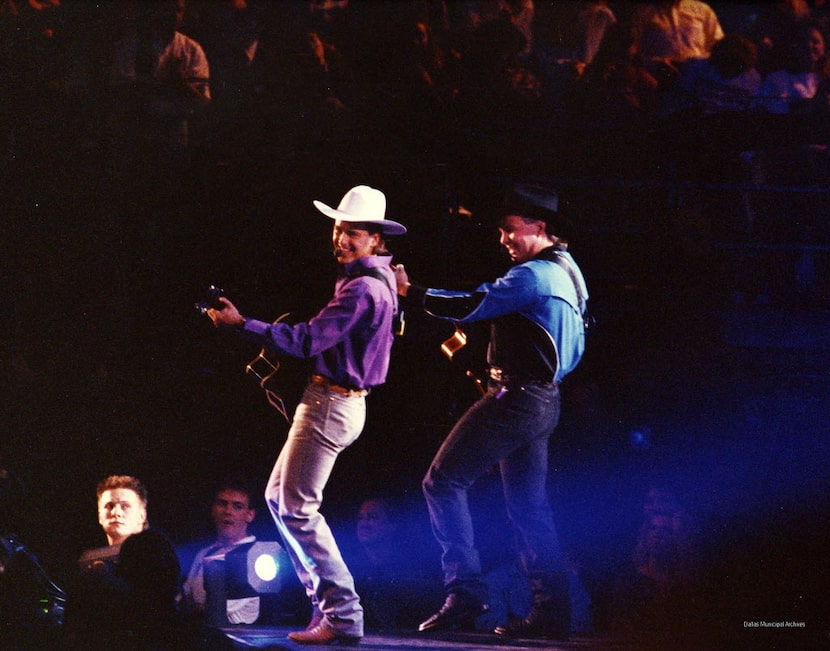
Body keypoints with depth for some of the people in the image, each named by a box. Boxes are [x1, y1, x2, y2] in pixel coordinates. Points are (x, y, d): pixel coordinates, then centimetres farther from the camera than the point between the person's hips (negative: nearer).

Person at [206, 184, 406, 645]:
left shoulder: (362, 290, -19)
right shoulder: (375, 279, 14)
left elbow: (308, 341, -25)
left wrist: (242, 324, -24)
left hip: (331, 401, -11)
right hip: (331, 400, 11)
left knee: (297, 506, -11)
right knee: (278, 495, 18)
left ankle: (342, 613, -11)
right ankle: (326, 599, 18)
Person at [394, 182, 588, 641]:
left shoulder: (533, 275, -16)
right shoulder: (566, 272, 15)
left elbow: (469, 308, -20)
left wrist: (410, 291, -12)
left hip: (516, 396, -10)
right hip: (544, 399, 10)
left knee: (443, 482, -7)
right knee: (528, 505, 13)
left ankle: (465, 592, -13)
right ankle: (551, 611, 11)